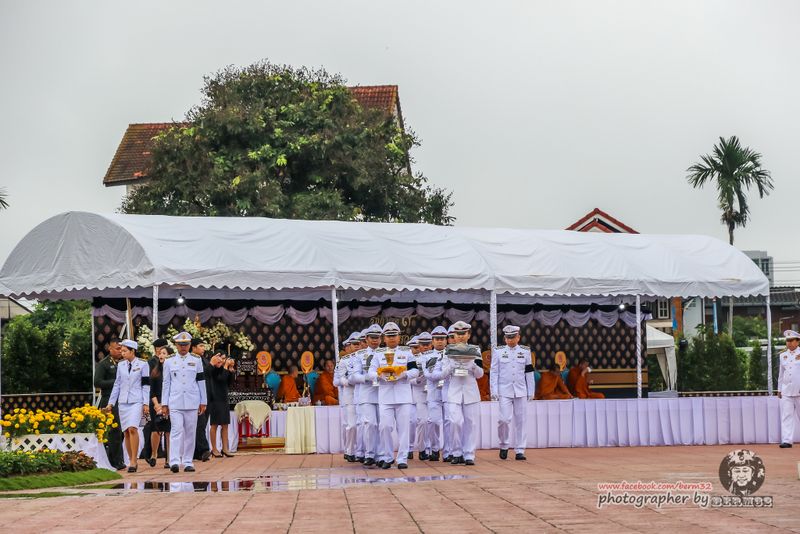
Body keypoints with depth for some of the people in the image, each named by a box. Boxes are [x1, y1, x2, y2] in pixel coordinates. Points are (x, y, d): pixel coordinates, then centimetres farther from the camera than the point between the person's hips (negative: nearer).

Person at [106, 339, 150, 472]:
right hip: (123, 402, 5)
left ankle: (134, 461, -18)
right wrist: (111, 403, 12)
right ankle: (132, 460, 11)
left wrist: (146, 404, -6)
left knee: (132, 428, -20)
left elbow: (146, 385, 0)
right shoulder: (121, 365, 12)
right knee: (126, 432, 2)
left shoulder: (143, 365, 1)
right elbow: (117, 385, 15)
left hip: (136, 401, -5)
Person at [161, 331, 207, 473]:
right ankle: (175, 461, -19)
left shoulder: (196, 361, 9)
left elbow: (201, 382, 10)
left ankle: (188, 462, 9)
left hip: (192, 402, 1)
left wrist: (203, 402, 7)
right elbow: (166, 384, 9)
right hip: (175, 402, -1)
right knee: (177, 431, -12)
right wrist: (164, 404, 5)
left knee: (190, 433, 3)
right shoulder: (169, 362, 8)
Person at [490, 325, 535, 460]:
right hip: (504, 391, -2)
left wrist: (531, 392, 8)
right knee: (504, 419, -11)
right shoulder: (498, 352, 3)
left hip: (521, 392, 2)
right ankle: (504, 445, 10)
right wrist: (494, 391, -5)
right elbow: (494, 372, 2)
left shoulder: (525, 351, 8)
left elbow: (529, 372, 10)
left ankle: (520, 451, 6)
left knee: (520, 421, 1)